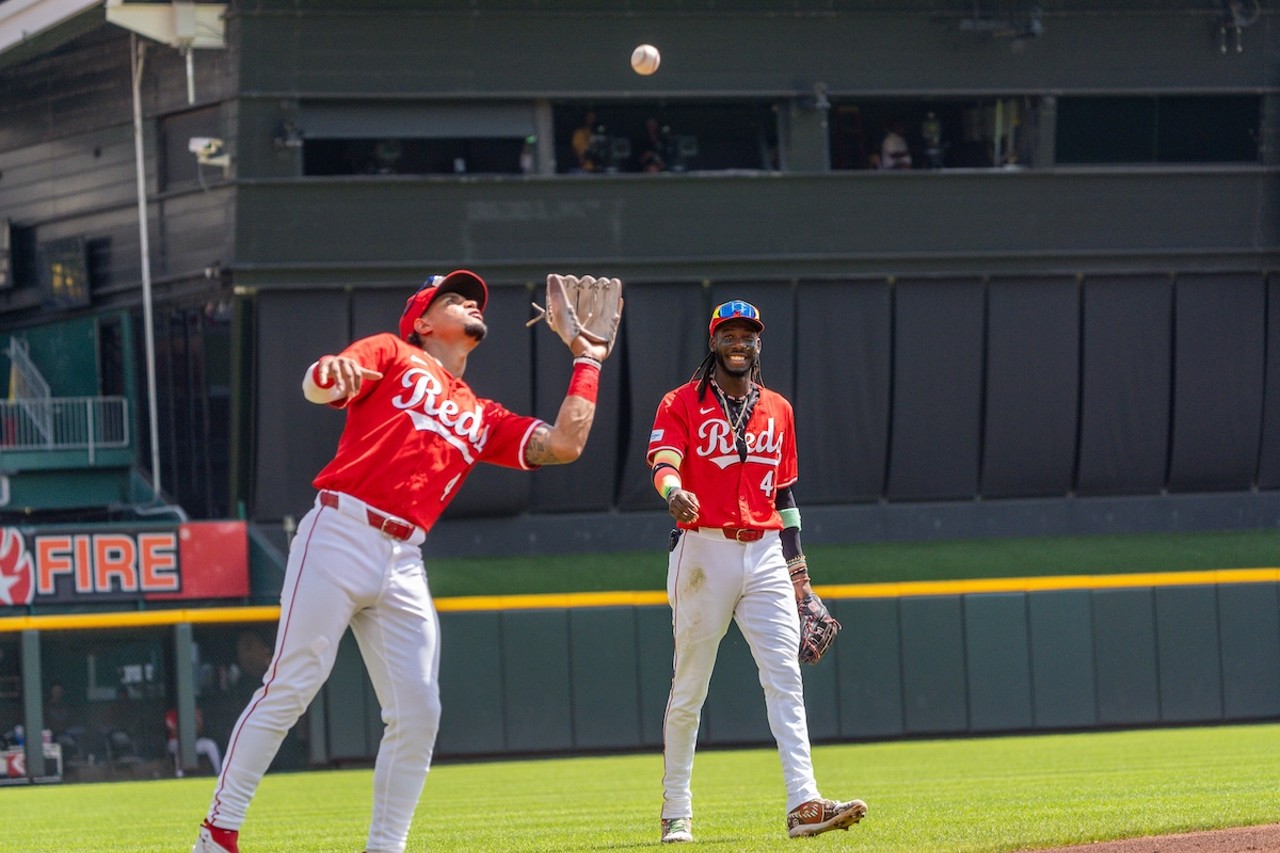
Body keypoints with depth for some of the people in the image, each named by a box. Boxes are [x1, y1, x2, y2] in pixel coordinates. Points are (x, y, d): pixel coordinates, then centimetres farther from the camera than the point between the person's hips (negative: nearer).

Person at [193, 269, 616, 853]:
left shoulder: (483, 420, 25)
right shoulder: (392, 356, 12)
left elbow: (564, 444, 14)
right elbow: (320, 387, -6)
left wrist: (587, 361, 24)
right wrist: (329, 371, -32)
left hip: (402, 564, 6)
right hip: (340, 537, -6)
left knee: (418, 712, -3)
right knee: (291, 686, -10)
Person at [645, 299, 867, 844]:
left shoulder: (778, 410, 16)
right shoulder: (682, 404, 2)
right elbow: (663, 462, -16)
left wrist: (795, 561, 15)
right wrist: (674, 492, -39)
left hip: (765, 555, 3)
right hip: (703, 551, -3)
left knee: (785, 677, -10)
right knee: (689, 686, 2)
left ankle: (803, 803, -18)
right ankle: (676, 811, 14)